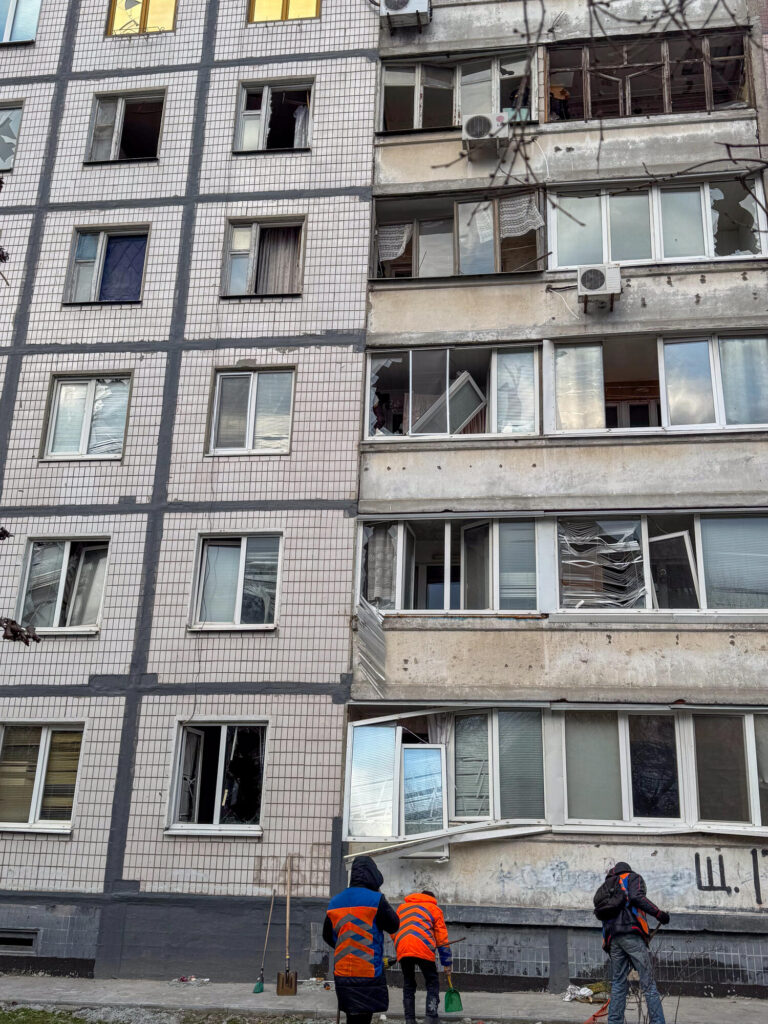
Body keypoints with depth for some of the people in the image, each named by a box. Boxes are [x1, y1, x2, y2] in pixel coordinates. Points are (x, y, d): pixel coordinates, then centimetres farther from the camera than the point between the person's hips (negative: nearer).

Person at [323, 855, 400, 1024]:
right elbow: (394, 926, 0)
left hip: (341, 972, 6)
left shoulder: (335, 902, 8)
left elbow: (328, 936, 16)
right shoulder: (375, 899, -10)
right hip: (368, 972, -6)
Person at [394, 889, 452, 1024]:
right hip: (423, 949, -3)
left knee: (408, 985, 17)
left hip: (402, 949, 3)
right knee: (432, 984, 9)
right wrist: (447, 962, 17)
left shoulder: (402, 906, 30)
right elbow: (442, 937, 15)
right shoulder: (434, 908, 20)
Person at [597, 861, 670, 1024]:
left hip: (611, 937, 5)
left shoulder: (606, 886, 28)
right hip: (631, 933, -5)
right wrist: (658, 913, -9)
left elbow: (599, 912, 20)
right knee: (648, 983, -4)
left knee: (617, 983, 8)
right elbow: (637, 897, -10)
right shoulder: (633, 877, 12)